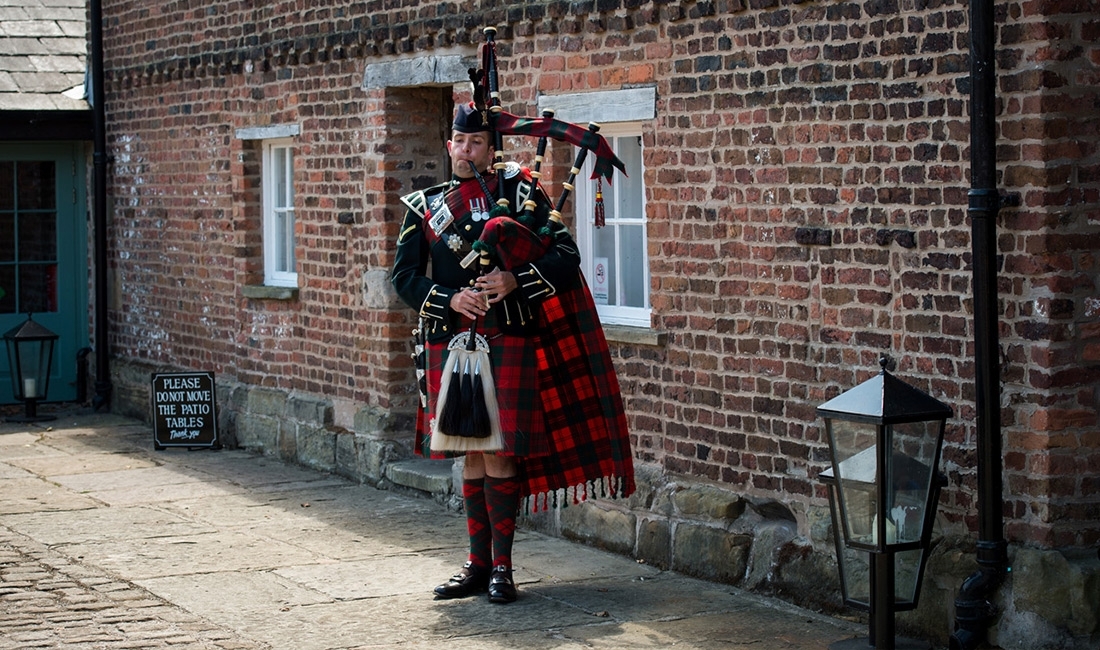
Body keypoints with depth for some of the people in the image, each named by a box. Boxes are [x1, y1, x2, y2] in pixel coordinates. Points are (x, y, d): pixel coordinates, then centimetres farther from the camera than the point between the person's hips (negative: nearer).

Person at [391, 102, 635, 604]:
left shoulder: (520, 190, 2)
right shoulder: (425, 207, 10)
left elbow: (565, 255, -4)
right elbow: (403, 276, 5)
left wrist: (517, 281, -19)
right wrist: (450, 298, -12)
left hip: (507, 340, -3)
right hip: (451, 342, 3)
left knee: (499, 454, -4)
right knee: (470, 454, 8)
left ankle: (502, 566, 5)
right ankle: (478, 564, 16)